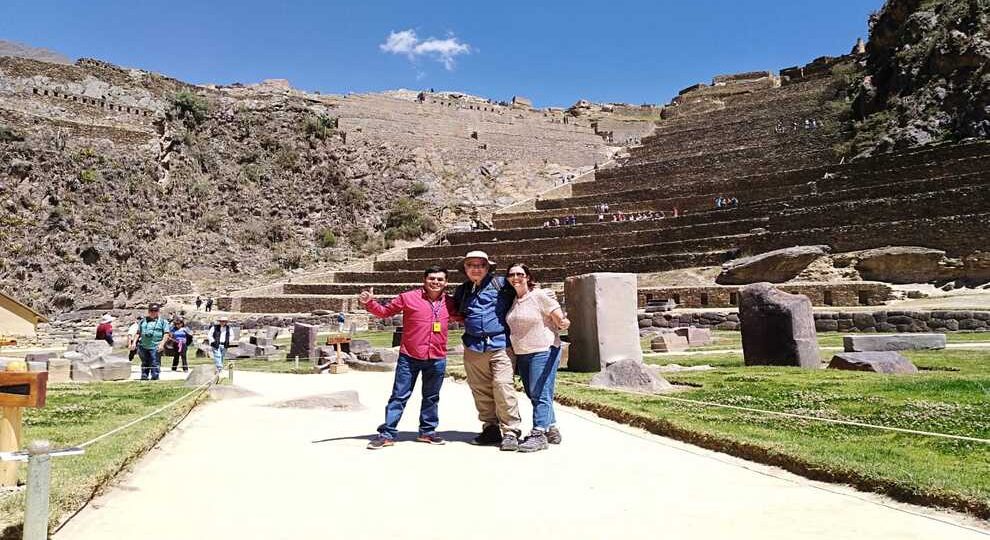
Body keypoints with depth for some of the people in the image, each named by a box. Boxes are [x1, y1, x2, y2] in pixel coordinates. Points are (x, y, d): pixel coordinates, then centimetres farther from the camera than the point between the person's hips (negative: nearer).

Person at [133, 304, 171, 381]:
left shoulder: (162, 321, 3)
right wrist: (135, 342, 10)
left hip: (155, 347, -4)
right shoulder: (143, 321, 15)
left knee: (155, 363, -5)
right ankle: (144, 376, 26)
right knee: (144, 363, 15)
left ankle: (154, 377, 0)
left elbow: (166, 334, -3)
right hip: (143, 346, 4)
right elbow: (138, 333, 20)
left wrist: (162, 343, -14)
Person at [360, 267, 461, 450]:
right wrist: (369, 303, -15)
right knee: (399, 396, 3)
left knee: (431, 397, 15)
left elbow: (459, 317, 24)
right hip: (409, 357, -3)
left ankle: (427, 431, 30)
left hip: (437, 359, 3)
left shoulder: (449, 303, 4)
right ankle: (387, 434, 12)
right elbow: (384, 311, 1)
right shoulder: (408, 298, -5)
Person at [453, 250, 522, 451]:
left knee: (503, 386, -13)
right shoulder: (462, 291, 17)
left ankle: (510, 432, -5)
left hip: (500, 345, -4)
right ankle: (491, 428, 19)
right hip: (473, 348, 4)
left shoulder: (501, 284, 5)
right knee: (481, 390, 7)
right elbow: (455, 312, 32)